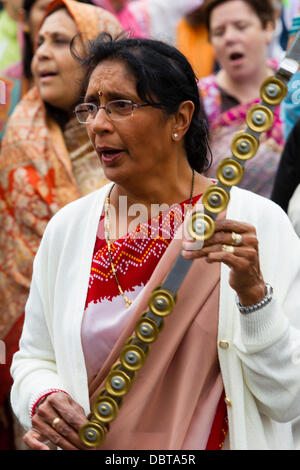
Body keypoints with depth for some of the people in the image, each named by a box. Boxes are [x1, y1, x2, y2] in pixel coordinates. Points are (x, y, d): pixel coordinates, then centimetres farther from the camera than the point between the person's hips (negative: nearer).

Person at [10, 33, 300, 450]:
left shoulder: (258, 223, -6)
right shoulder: (67, 227, 4)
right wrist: (42, 400, -7)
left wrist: (253, 292, -19)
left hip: (220, 441, -1)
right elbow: (34, 359, 13)